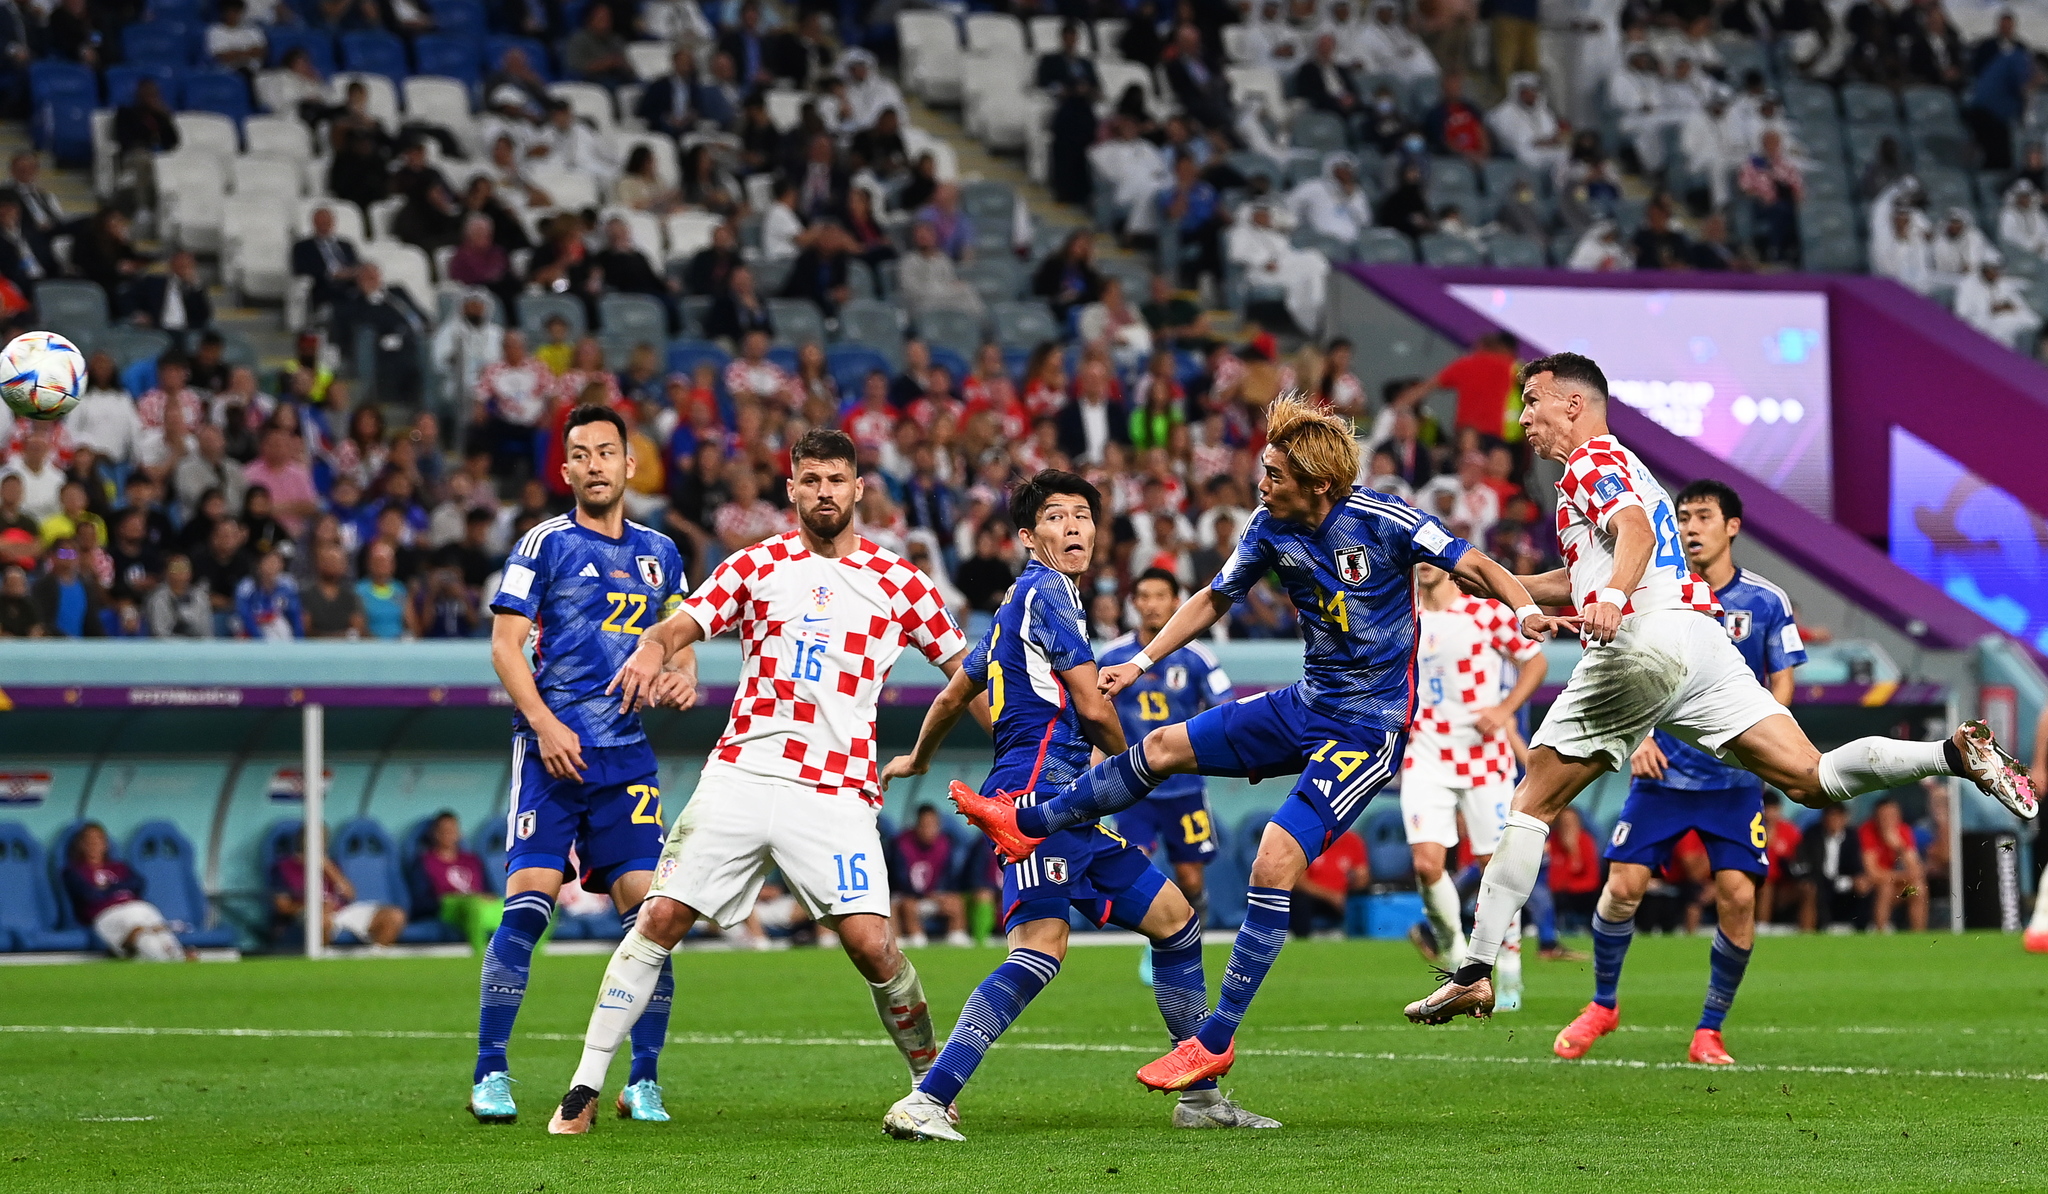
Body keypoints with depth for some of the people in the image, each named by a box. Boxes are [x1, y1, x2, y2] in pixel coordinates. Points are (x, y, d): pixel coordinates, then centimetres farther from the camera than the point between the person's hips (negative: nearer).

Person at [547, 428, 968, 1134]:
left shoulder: (896, 581, 8)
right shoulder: (755, 566, 10)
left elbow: (965, 671, 14)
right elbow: (675, 627, 2)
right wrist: (652, 653, -21)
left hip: (836, 791, -1)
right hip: (741, 776, 1)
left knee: (870, 944, -14)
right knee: (662, 917, -7)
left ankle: (931, 1083, 9)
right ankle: (586, 1086, 0)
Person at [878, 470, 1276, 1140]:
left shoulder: (1021, 602, 25)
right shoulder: (1045, 590, -5)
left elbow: (954, 695, 34)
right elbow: (1092, 706, -9)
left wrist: (917, 758, 52)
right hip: (1037, 782, -10)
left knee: (1174, 919, 13)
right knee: (1042, 946, -25)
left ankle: (1201, 1097, 19)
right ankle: (925, 1103, -32)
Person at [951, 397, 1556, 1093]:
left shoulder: (1382, 521, -19)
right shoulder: (1272, 528, -1)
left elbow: (1474, 567, -15)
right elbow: (1215, 600, 14)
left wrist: (1526, 610, -34)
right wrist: (1141, 662, 12)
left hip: (1369, 724, -7)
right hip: (1307, 702, 7)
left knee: (1276, 859, -19)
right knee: (1163, 747, 10)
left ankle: (1217, 1039, -11)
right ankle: (1028, 826, 31)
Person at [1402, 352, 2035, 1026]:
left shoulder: (1594, 459, 4)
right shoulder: (1626, 469, 33)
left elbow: (1635, 532, -17)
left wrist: (1612, 597, -35)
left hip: (1643, 639, -8)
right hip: (1701, 637, 8)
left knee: (1531, 803, -2)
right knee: (1813, 780, -4)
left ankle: (1475, 975, -6)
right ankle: (1955, 754, -25)